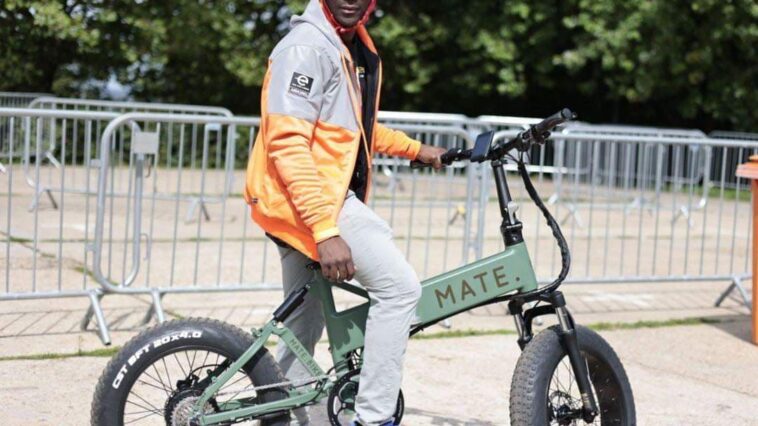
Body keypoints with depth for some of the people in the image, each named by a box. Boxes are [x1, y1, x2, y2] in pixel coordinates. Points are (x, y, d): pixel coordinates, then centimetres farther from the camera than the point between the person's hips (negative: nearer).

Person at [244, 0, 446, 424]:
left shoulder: (357, 49, 14)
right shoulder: (307, 47, -16)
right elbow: (287, 144, -25)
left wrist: (416, 149, 26)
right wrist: (326, 230, -30)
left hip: (321, 196, 10)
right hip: (304, 199, -10)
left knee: (305, 322, 17)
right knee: (400, 286, -14)